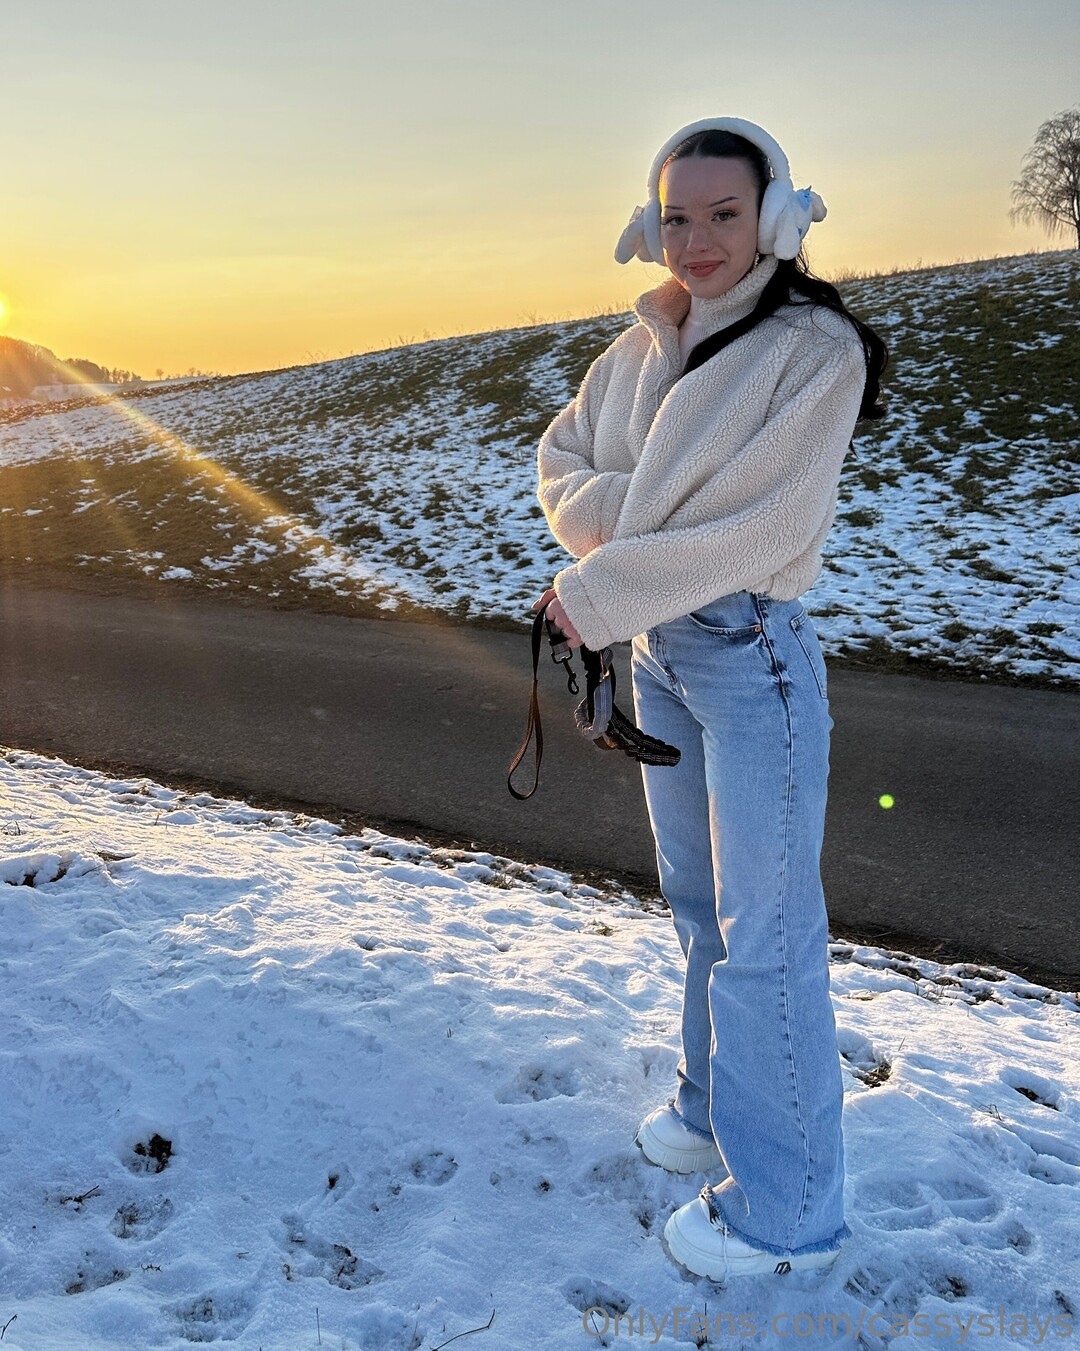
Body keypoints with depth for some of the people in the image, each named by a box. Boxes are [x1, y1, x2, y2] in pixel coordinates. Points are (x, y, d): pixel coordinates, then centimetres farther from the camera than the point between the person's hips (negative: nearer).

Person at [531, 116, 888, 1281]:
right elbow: (560, 460, 10)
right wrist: (619, 518, -11)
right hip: (656, 650, 7)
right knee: (697, 904, 19)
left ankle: (783, 1208, 18)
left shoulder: (816, 349, -12)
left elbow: (760, 528, -20)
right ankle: (714, 1109, 41)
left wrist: (599, 594, -18)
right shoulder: (642, 346, 7)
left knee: (766, 932, 1)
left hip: (751, 654, -7)